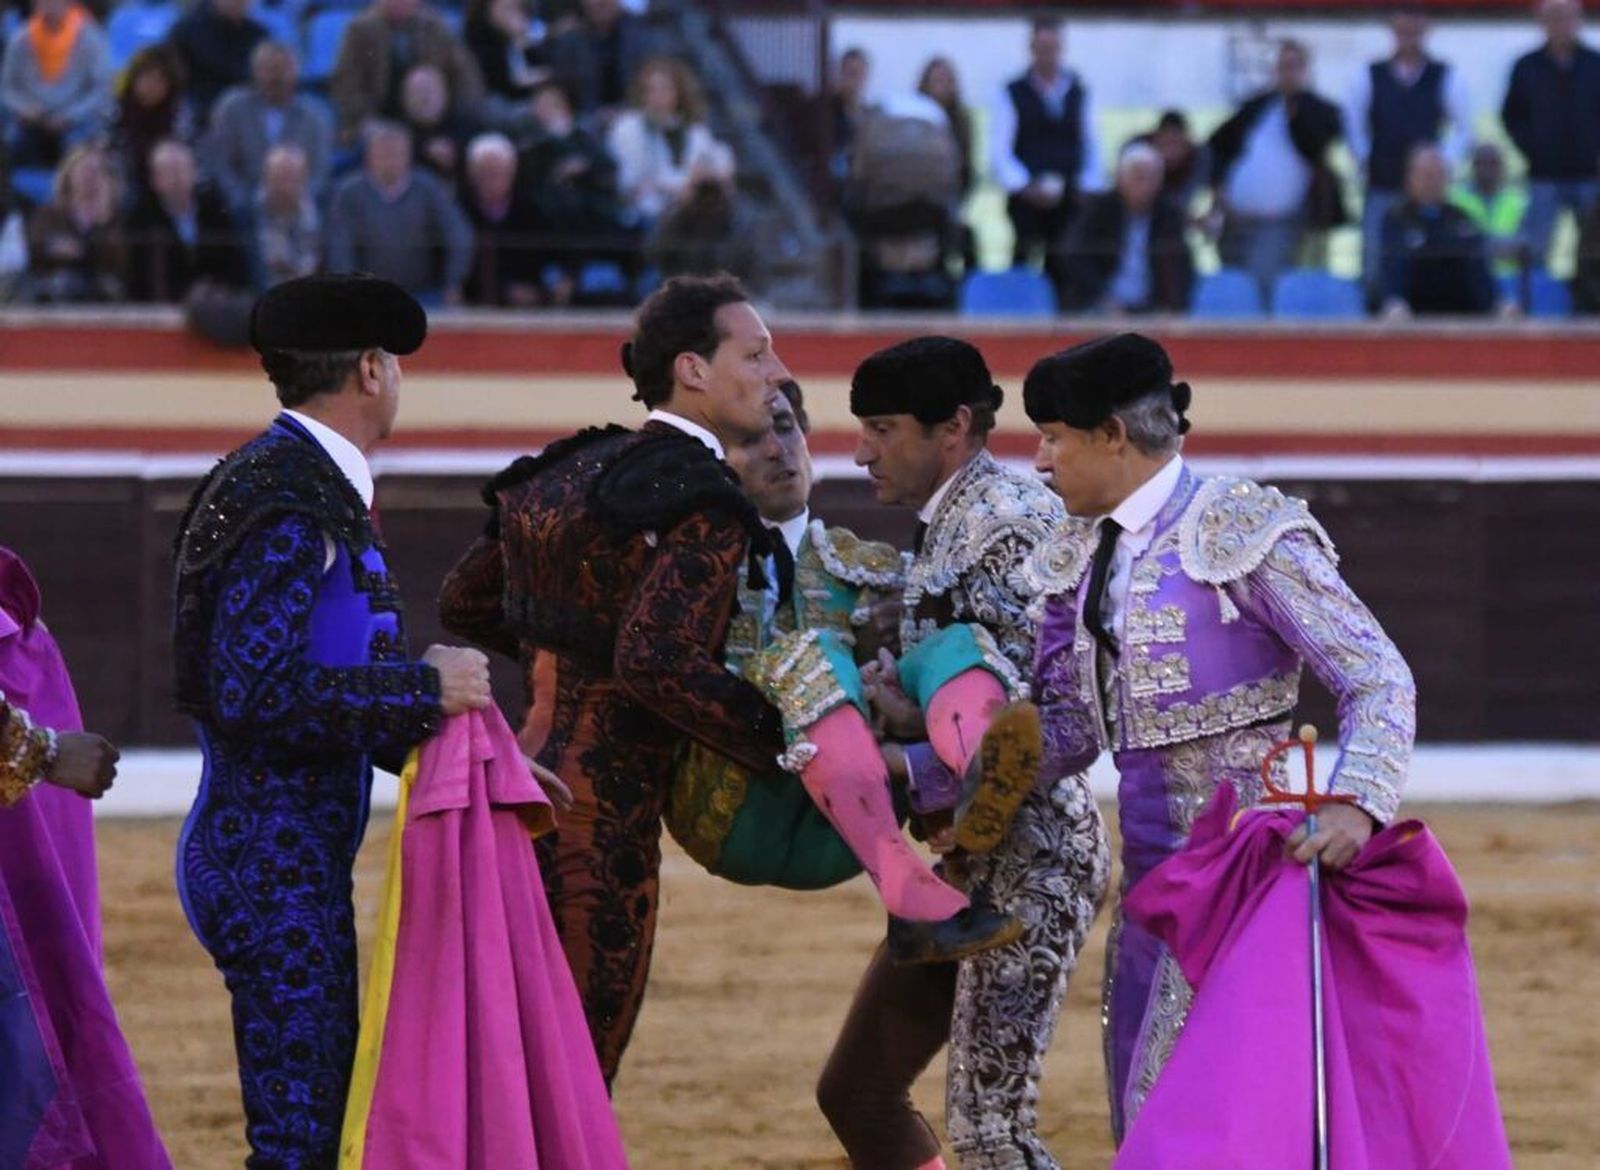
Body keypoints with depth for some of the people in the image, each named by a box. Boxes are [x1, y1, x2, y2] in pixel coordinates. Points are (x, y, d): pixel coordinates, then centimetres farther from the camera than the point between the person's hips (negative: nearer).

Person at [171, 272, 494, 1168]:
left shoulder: (316, 489, 15)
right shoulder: (289, 506, -17)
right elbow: (252, 688, -26)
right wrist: (422, 686, -21)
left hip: (296, 862, 10)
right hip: (276, 863, -10)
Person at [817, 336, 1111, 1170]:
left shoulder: (1010, 517, -13)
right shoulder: (940, 529, 16)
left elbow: (1049, 713, -20)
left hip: (1031, 855, -10)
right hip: (973, 856, 10)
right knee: (856, 1091, 13)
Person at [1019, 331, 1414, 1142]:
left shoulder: (1243, 531, -11)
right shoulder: (1079, 560, 11)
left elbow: (1378, 679, -14)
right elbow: (1068, 731, 15)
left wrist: (1356, 807, -30)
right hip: (1151, 865, 8)